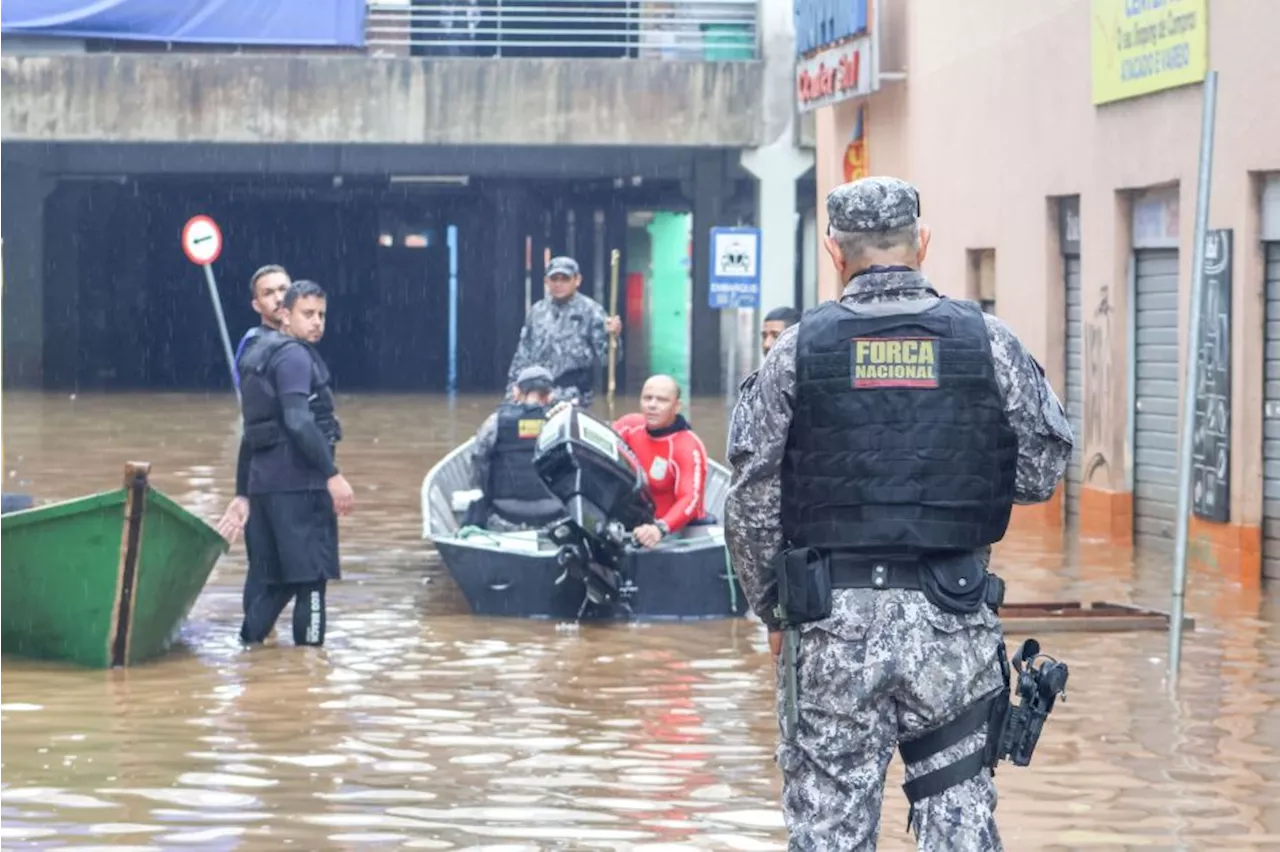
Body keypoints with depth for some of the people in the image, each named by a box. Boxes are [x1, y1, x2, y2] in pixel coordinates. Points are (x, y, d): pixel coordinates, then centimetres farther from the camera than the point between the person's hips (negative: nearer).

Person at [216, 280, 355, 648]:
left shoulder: (261, 355, 21)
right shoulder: (294, 356, -8)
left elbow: (252, 434, 22)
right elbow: (299, 423, -22)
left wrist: (244, 494, 22)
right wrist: (333, 475, -23)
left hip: (265, 482, 9)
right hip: (298, 483, -9)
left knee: (269, 577, 13)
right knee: (311, 574, -5)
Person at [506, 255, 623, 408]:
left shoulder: (590, 310, -3)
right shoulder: (537, 311, 12)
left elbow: (604, 355, -9)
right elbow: (523, 353, 18)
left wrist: (611, 336, -29)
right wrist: (515, 383, 10)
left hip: (573, 398, -5)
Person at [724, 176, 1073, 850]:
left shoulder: (799, 349, -2)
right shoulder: (989, 343, -1)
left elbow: (750, 501, 0)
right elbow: (1042, 472, 2)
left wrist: (771, 611, 12)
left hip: (833, 621, 0)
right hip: (954, 623, 1)